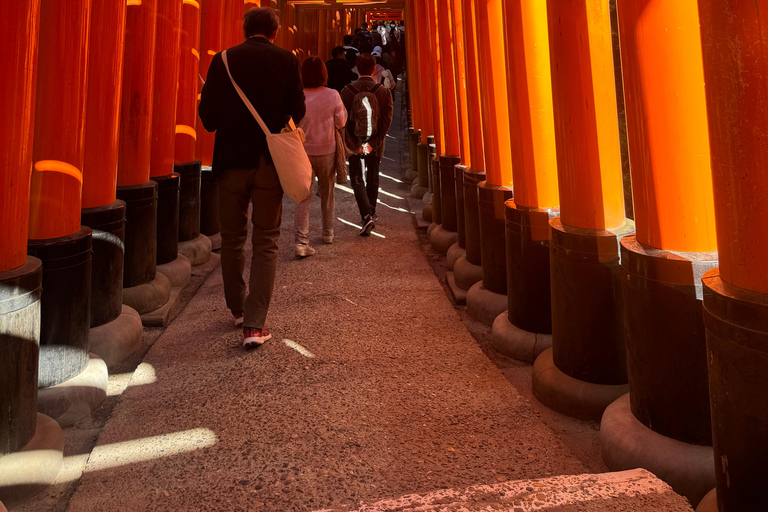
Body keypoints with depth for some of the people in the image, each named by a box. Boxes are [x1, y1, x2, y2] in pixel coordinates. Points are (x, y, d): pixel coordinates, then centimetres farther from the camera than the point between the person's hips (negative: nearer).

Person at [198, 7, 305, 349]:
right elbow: (297, 112, -2)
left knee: (232, 239, 16)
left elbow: (207, 116, -1)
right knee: (266, 242, 4)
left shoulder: (223, 60, -1)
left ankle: (237, 308, 30)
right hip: (271, 162, -1)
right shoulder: (286, 61, -2)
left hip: (231, 159, 1)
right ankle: (255, 324, -2)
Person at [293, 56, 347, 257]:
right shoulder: (332, 96, -10)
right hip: (327, 151, 1)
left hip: (303, 152, 0)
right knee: (327, 193, 20)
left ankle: (301, 242, -12)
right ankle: (327, 233, 33)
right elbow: (340, 123, -2)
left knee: (303, 197, -1)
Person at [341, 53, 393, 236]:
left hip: (354, 144, -1)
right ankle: (371, 213, 30)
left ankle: (367, 216, -13)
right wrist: (373, 143, -10)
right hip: (375, 143, 1)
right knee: (372, 179, 18)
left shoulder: (347, 91, -6)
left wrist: (352, 144, -8)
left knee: (357, 179, 4)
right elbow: (387, 120, -10)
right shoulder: (384, 92, -5)